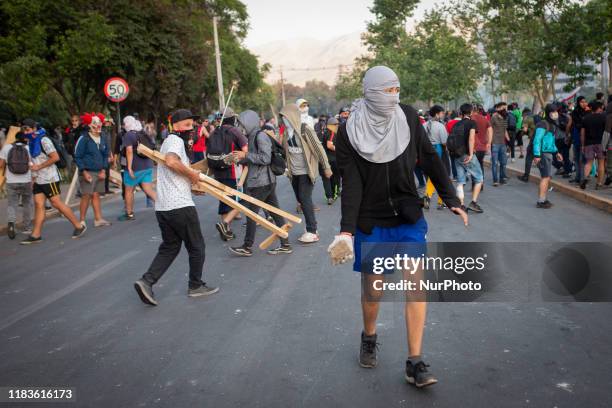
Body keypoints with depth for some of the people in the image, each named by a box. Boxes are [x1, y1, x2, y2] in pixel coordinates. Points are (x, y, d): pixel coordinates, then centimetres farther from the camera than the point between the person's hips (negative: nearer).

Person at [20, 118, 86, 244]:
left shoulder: (43, 140, -12)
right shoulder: (30, 142, 14)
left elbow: (55, 157, -20)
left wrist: (38, 167, -17)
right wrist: (33, 178, 15)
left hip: (49, 178, -8)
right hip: (38, 180, 8)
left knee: (57, 203, -6)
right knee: (38, 205, 4)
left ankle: (79, 226, 3)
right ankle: (36, 235, 4)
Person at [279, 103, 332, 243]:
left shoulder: (305, 129, -14)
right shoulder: (287, 131, 7)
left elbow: (319, 148, -13)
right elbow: (285, 149, 16)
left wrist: (326, 167, -11)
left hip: (306, 171, -7)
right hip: (294, 172, 7)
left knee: (305, 199, -8)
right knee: (300, 200, 10)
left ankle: (312, 232, 0)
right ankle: (311, 229, 21)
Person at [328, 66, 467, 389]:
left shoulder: (408, 117, -3)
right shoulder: (349, 132, -9)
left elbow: (429, 159, 4)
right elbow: (351, 183, -13)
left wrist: (450, 198, 1)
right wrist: (347, 228, -20)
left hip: (408, 217, 2)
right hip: (371, 222, -2)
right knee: (372, 289, 8)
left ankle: (415, 363, 5)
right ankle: (369, 337, 38)